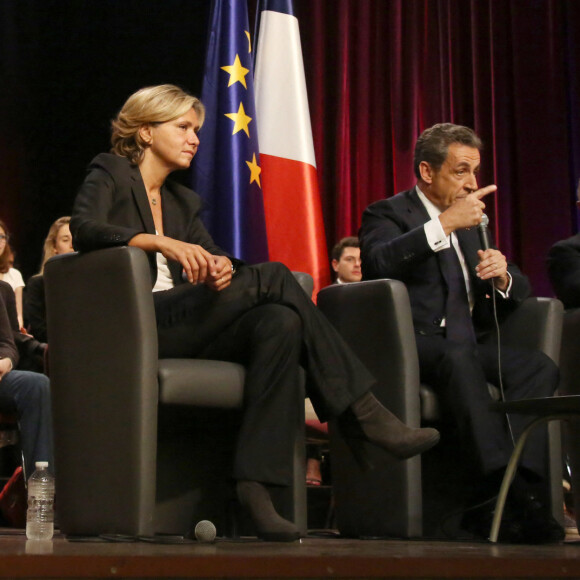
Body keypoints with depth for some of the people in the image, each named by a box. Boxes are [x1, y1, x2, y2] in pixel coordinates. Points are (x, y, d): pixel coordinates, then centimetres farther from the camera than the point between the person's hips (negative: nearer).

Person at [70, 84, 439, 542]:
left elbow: (208, 257, 12)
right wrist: (161, 242, -28)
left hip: (179, 329, 7)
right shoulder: (110, 174, 8)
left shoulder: (184, 202, 28)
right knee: (273, 278, -23)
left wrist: (221, 265, -14)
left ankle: (256, 484, -36)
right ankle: (365, 415, -24)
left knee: (280, 322, -26)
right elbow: (85, 229, -13)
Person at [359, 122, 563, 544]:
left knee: (539, 366, -22)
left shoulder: (471, 221, 26)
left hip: (463, 346, 7)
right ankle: (508, 491, -46)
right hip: (410, 343, -6)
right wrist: (444, 224, -20)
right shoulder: (388, 213, 5)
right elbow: (378, 263, -19)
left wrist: (503, 276, -1)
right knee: (458, 357, -39)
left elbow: (517, 293, 24)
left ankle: (494, 502, -36)